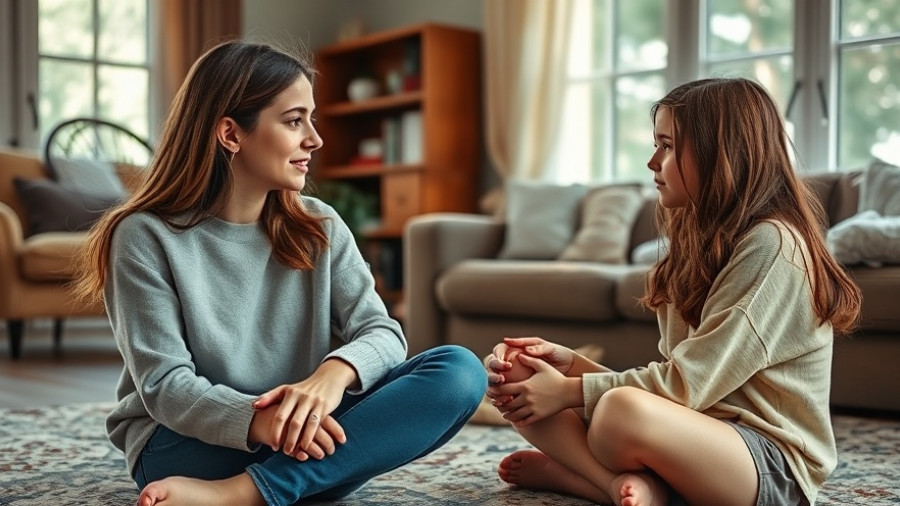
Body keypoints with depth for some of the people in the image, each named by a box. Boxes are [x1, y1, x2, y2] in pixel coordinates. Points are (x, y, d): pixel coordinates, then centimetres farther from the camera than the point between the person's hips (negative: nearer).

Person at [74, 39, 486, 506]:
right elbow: (165, 387, -15)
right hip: (194, 443, -6)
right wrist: (258, 421, -36)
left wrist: (333, 373, -30)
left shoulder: (319, 228, 5)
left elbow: (383, 332, -5)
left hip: (303, 436, 6)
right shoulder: (146, 237, -7)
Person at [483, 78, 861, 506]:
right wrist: (572, 363, -2)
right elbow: (679, 380, 9)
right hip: (700, 440, 9)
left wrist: (569, 390, -11)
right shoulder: (702, 242, 14)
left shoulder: (773, 246, -13)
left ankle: (569, 470, -12)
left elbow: (686, 382, -18)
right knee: (516, 392, -1)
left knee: (624, 409, -39)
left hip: (772, 466, -9)